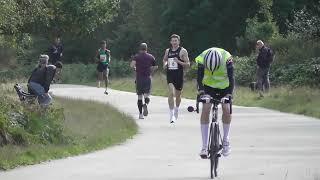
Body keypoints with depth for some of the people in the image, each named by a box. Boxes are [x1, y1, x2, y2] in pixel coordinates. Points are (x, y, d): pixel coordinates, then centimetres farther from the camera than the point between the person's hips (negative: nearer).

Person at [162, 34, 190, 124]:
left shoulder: (183, 51, -2)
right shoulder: (167, 51, 9)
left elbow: (188, 64, -4)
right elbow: (165, 59, 28)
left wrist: (179, 62, -19)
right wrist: (165, 64, 6)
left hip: (179, 75, -1)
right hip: (170, 75, 1)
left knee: (178, 95, 12)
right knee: (171, 93, -16)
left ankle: (176, 110, 39)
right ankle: (171, 115, -17)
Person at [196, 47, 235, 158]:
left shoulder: (227, 58, -32)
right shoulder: (202, 59, -28)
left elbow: (231, 77, -32)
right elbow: (199, 78, -26)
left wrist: (229, 94, -43)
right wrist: (201, 92, -41)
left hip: (224, 86, 0)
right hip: (209, 86, 0)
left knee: (226, 108, -18)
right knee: (205, 109, -16)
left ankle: (226, 139, 5)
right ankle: (204, 146, -15)